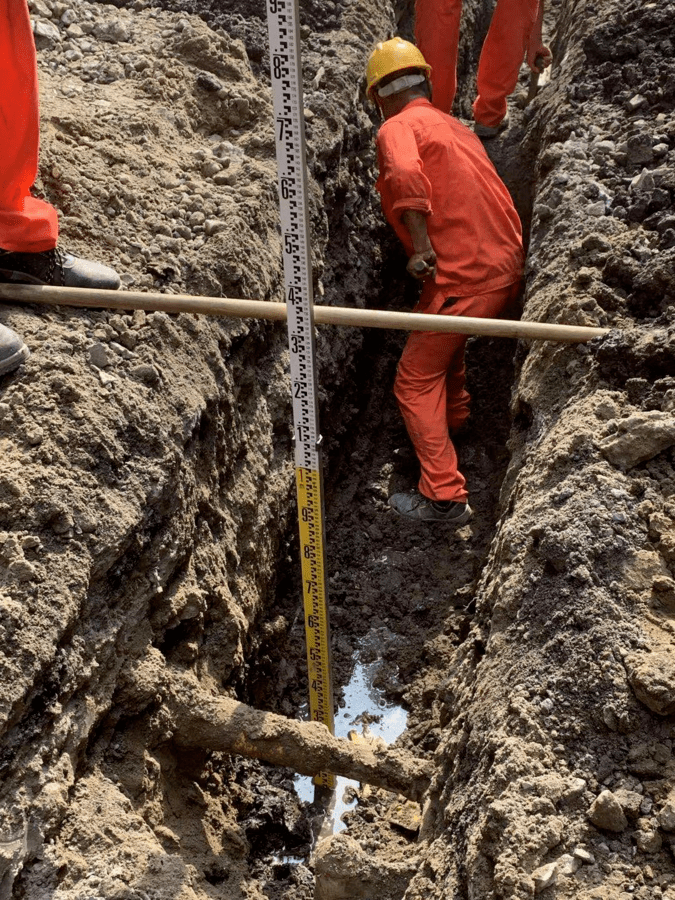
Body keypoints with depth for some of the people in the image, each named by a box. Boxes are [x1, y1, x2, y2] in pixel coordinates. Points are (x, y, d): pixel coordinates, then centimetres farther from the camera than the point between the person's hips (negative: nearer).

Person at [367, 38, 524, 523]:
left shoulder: (398, 128, -4)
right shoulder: (456, 127, 21)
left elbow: (405, 175, -27)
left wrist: (421, 245, -27)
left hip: (465, 276, -8)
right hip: (506, 266, 9)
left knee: (416, 379, 1)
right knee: (443, 339, 33)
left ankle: (444, 497, 1)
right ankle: (454, 414, 56)